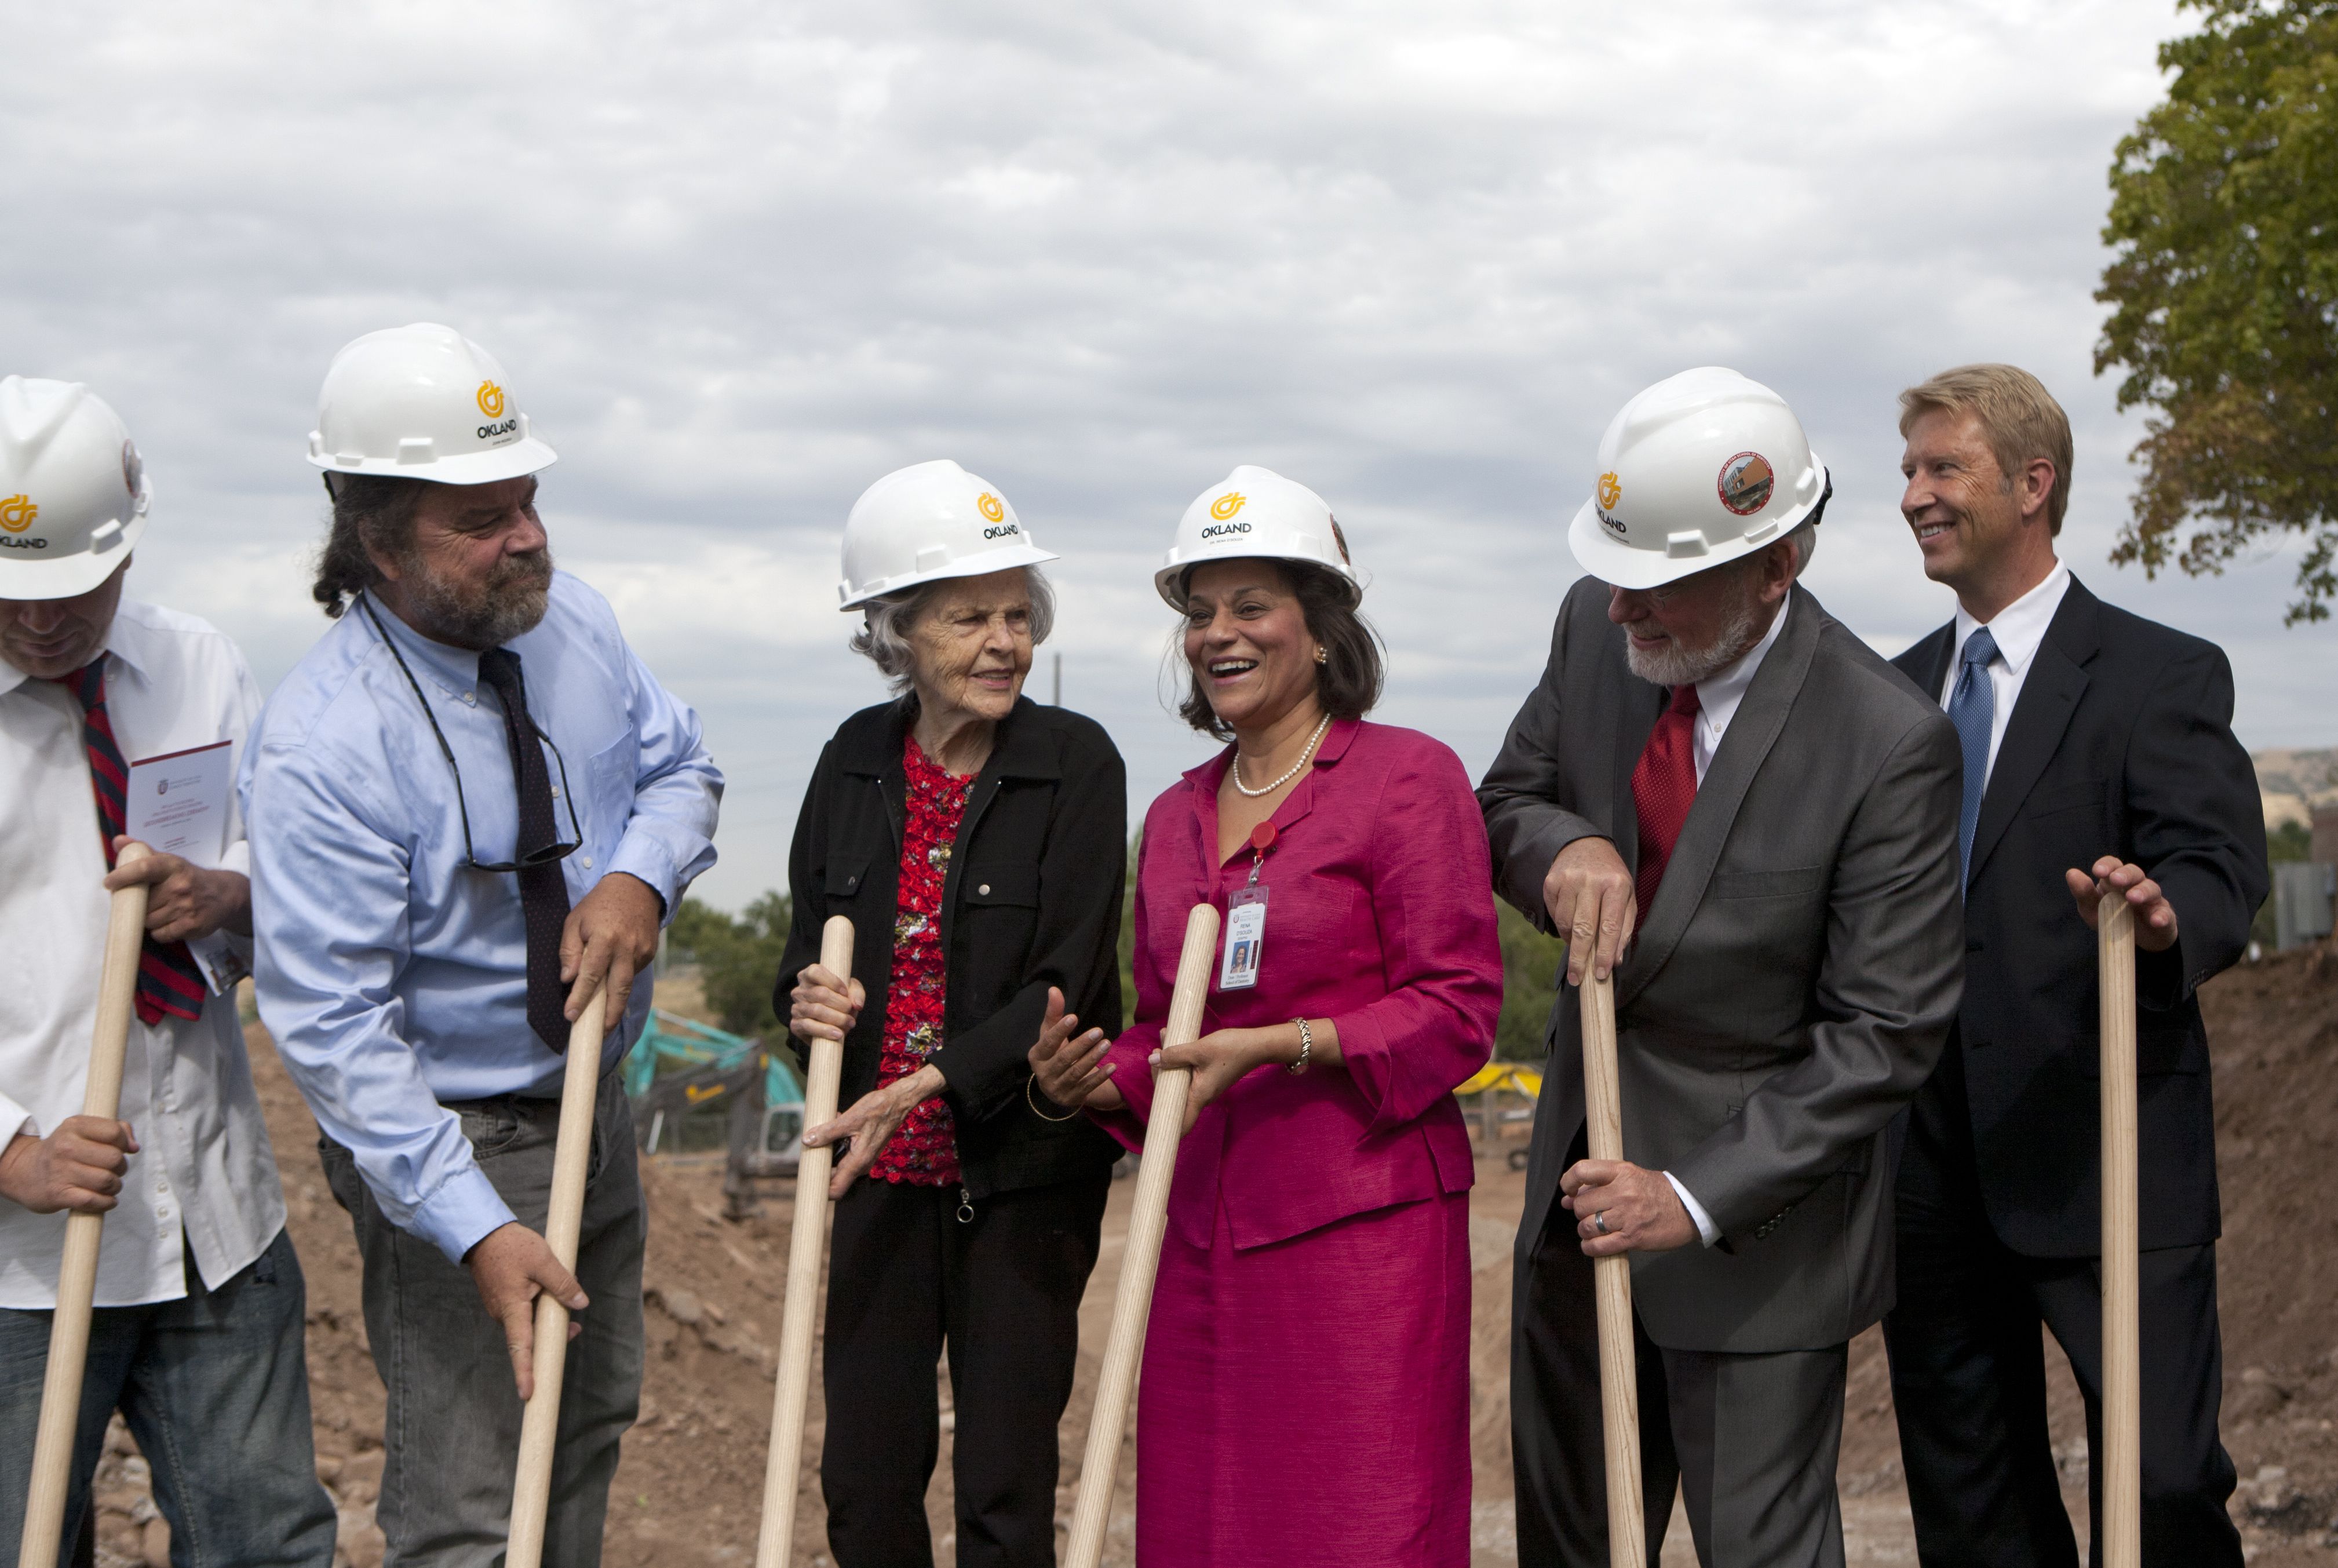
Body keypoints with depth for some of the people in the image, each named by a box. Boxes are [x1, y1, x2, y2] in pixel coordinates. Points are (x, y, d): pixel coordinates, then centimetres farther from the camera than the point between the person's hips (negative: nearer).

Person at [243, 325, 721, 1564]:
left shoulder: (571, 623, -6)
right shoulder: (320, 750, -26)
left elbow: (677, 768, 10)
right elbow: (335, 1028, -26)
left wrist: (639, 879, -14)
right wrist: (479, 1231, -32)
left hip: (596, 1112, 7)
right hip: (446, 1144, -7)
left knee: (590, 1428, 23)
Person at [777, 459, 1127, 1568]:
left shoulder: (1075, 762, -8)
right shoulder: (856, 760, 5)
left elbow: (1063, 985, -13)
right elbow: (808, 945, 13)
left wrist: (929, 1084, -23)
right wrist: (810, 998, -10)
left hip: (1024, 1172, -4)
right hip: (882, 1174, 4)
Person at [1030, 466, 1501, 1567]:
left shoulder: (1409, 777, -2)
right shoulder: (1175, 815, 17)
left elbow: (1459, 1009, -8)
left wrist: (1282, 1045, -18)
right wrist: (1095, 1079, 2)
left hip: (1364, 1223, -6)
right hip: (1206, 1225, 6)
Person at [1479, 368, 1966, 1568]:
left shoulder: (1887, 744, -22)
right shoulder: (1595, 626, -5)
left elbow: (1883, 1034, -19)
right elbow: (1503, 803, 10)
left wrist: (1698, 1195, -24)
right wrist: (1561, 847, -15)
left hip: (1757, 1214, -6)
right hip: (1583, 1179, 6)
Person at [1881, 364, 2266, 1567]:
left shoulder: (2161, 676, -4)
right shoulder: (1898, 688, 14)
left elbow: (2223, 873, -15)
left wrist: (2167, 917, -37)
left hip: (2105, 1163, -5)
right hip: (1937, 1172, 6)